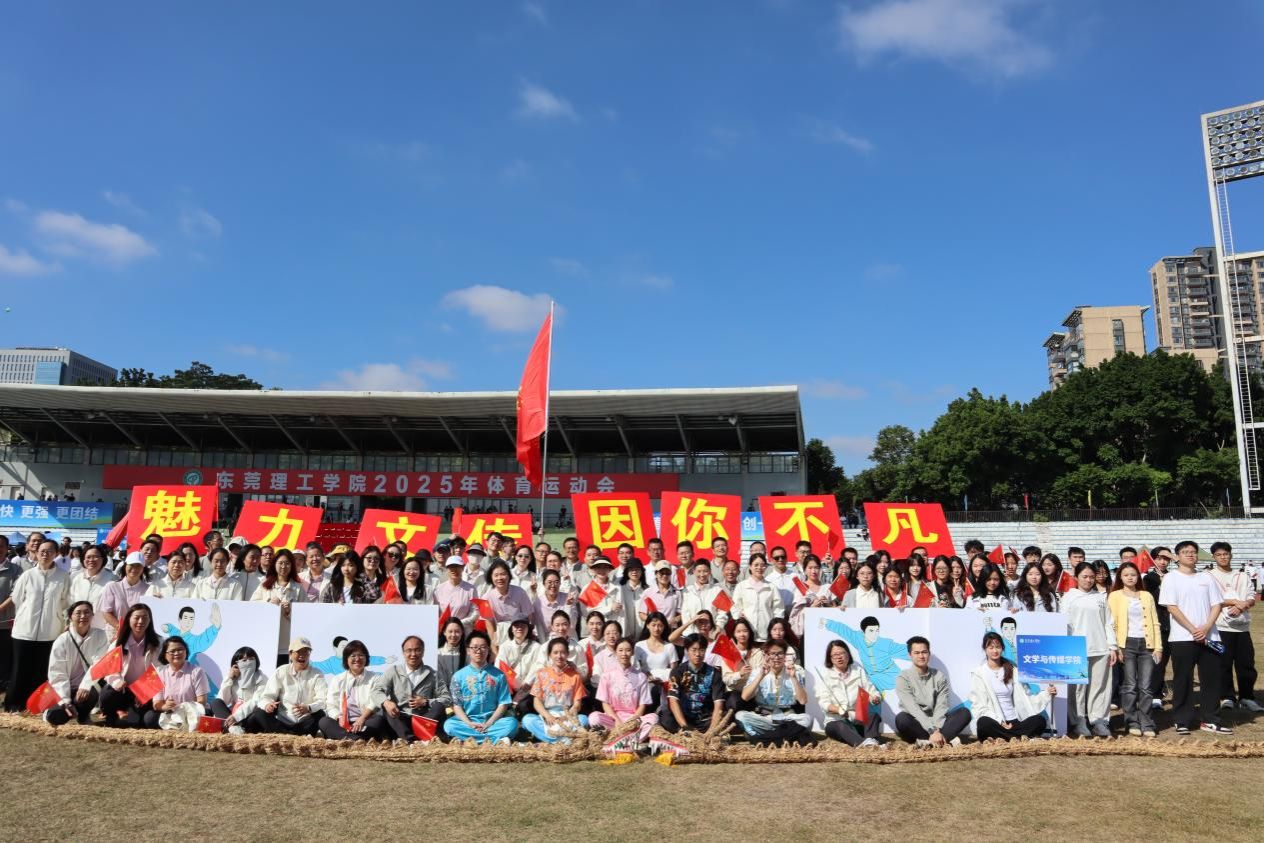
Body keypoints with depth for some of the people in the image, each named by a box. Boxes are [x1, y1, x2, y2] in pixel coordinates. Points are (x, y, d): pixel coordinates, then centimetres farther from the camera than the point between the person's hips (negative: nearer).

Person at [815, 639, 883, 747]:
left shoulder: (858, 670, 13)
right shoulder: (824, 675, 4)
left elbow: (873, 692, 4)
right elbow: (823, 702, -10)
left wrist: (875, 698, -22)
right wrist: (838, 710, -31)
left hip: (858, 720, 3)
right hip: (835, 721, -3)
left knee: (874, 716, -26)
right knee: (841, 726, -35)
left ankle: (872, 741, -53)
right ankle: (864, 743, -62)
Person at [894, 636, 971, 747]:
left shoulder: (939, 677, 5)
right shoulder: (903, 678, -6)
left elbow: (941, 707, -6)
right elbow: (913, 709, -17)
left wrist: (936, 730, -24)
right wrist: (932, 731, -28)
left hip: (935, 723, 4)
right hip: (915, 725, -3)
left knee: (964, 712, -18)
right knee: (901, 718, -36)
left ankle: (927, 740, -32)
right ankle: (947, 738, -29)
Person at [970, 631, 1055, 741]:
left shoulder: (1012, 670, 15)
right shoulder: (978, 673, 3)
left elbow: (1025, 697, 12)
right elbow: (978, 705, -5)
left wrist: (1046, 694, -4)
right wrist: (1000, 722, -16)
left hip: (1013, 722, 3)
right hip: (994, 722, -3)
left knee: (1039, 720, -23)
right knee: (984, 723, -38)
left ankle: (1002, 739, -28)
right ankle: (1027, 738, -25)